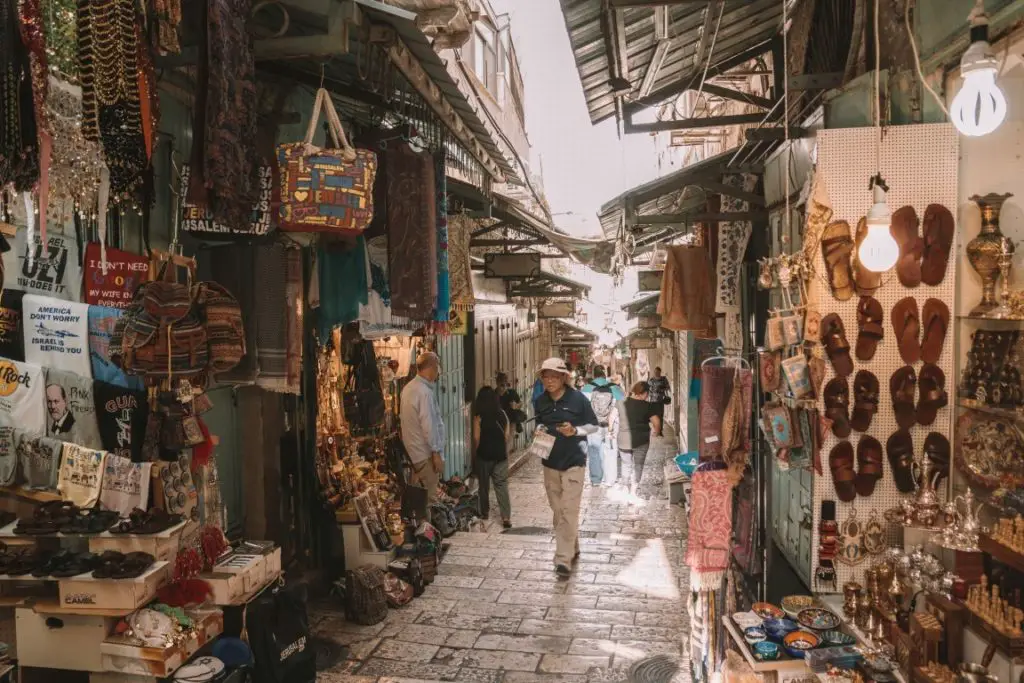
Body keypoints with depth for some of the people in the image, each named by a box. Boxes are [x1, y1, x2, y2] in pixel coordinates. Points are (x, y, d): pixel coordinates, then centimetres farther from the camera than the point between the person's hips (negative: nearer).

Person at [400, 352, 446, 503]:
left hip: (413, 451, 9)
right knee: (429, 499, 0)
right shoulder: (424, 392, -22)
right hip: (425, 453, -9)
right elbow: (428, 426, -23)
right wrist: (436, 453, -18)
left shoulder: (408, 388, 7)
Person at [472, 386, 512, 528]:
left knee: (484, 485, 14)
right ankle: (506, 517, -5)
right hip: (500, 455, 2)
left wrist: (474, 454, 5)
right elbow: (507, 436, 5)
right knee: (502, 486, 3)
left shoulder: (479, 417, -10)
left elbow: (476, 438, -8)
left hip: (484, 455, -2)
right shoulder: (502, 414, 0)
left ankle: (485, 512, 26)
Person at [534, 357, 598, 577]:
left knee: (569, 511, -7)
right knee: (557, 510, 14)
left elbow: (593, 426, -3)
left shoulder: (578, 399, -11)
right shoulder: (541, 401, 3)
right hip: (550, 461, 5)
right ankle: (572, 548, 31)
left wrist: (575, 431, -19)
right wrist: (540, 430, -4)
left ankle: (564, 558, -3)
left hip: (573, 461, -5)